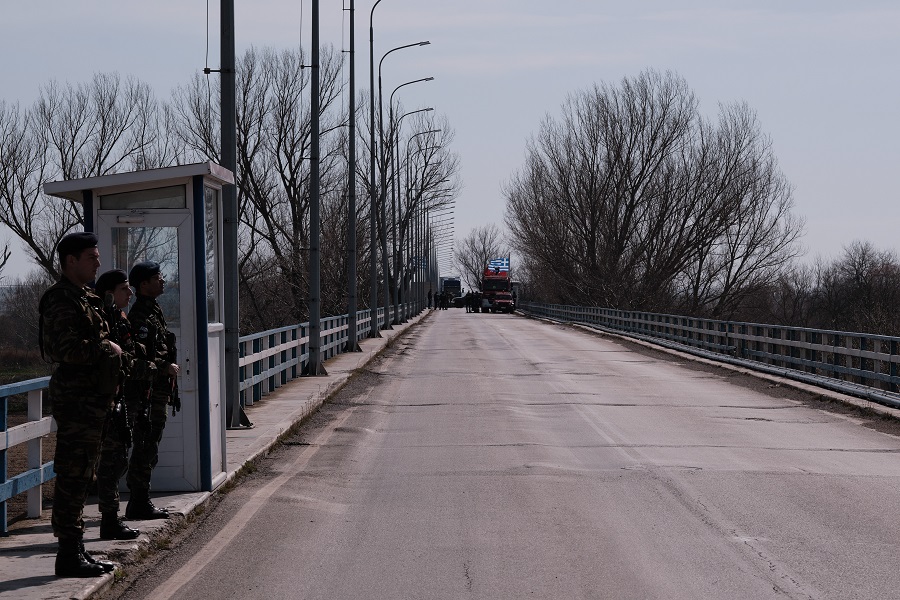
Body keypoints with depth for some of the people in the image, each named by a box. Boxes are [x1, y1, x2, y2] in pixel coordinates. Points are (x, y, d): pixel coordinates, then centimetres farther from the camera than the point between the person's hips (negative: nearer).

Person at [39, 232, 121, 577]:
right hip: (75, 397, -10)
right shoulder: (61, 300, -14)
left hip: (89, 398, 10)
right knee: (72, 477, -8)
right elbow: (67, 349, -25)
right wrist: (106, 348, -15)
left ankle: (76, 551, 20)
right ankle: (69, 555, -5)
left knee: (80, 477, 14)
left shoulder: (84, 298, 18)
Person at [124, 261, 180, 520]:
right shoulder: (141, 316, -16)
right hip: (147, 391, -10)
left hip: (157, 391, 10)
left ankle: (141, 502, 21)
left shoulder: (153, 312, 17)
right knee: (145, 448, -7)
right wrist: (167, 368, -15)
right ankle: (139, 504, -4)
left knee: (148, 450, 15)